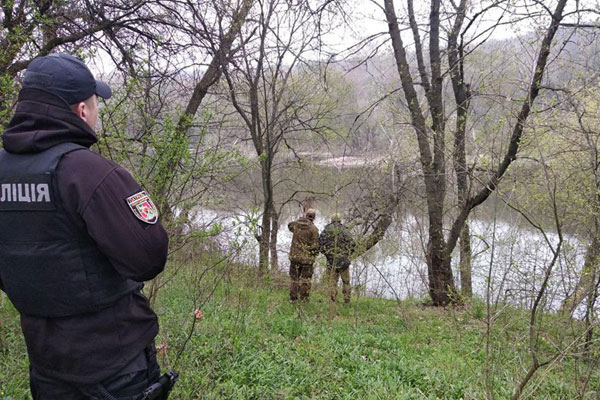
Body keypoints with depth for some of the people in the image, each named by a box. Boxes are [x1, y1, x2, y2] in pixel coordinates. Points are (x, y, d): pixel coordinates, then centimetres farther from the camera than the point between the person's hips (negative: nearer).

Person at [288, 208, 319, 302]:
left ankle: (293, 298, 19)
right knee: (306, 279, 8)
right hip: (307, 258, -4)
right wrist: (315, 253, 7)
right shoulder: (313, 229, -14)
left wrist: (299, 219, 24)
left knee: (294, 278, 15)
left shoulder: (296, 224, -2)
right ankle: (304, 299, 11)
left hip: (294, 256, 4)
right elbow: (315, 246, -12)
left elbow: (290, 225, 24)